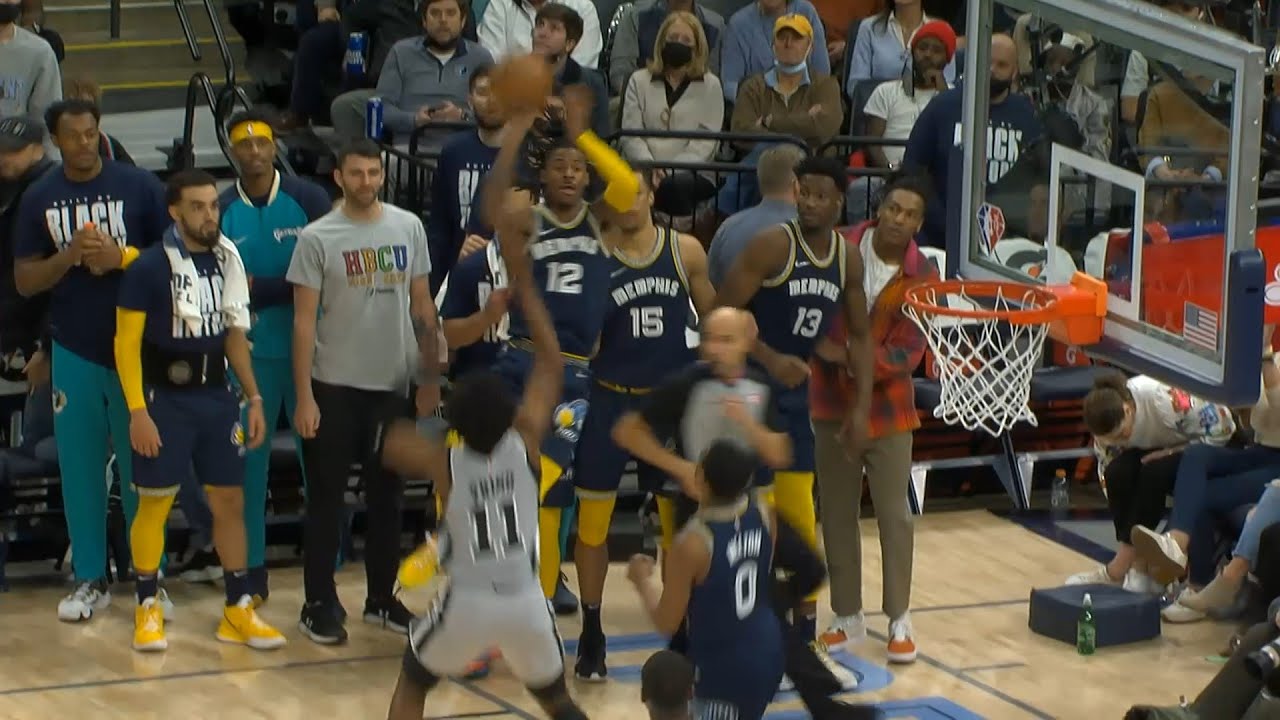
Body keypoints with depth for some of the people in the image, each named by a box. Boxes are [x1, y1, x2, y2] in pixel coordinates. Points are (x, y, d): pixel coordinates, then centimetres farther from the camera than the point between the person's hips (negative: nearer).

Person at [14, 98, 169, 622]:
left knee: (140, 465, 3)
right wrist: (70, 256, -13)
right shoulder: (40, 198, 4)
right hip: (74, 351, 2)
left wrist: (120, 257, -17)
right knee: (79, 469, 6)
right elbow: (24, 281, 4)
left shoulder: (139, 187, -3)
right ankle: (89, 579, 15)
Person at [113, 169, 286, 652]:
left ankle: (238, 609, 13)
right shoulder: (151, 267, -11)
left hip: (216, 395, 5)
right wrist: (137, 410, -17)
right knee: (155, 503, -1)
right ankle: (147, 608, 10)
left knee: (230, 500, 6)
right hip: (165, 398, -5)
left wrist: (253, 397, 11)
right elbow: (127, 342, -10)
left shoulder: (227, 261, 6)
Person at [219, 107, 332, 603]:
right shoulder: (222, 211, 2)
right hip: (251, 352, 1)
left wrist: (261, 289, -14)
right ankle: (253, 573, 14)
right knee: (249, 459, 4)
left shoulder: (308, 199, -4)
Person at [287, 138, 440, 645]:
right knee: (326, 499, 2)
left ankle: (382, 598, 23)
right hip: (335, 387, -3)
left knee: (388, 498, 12)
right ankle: (319, 605, 9)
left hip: (394, 385, 3)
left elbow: (422, 306, 10)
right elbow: (304, 320, -6)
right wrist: (304, 396, -10)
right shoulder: (317, 237, -6)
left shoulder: (408, 228, 4)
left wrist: (431, 375, 5)